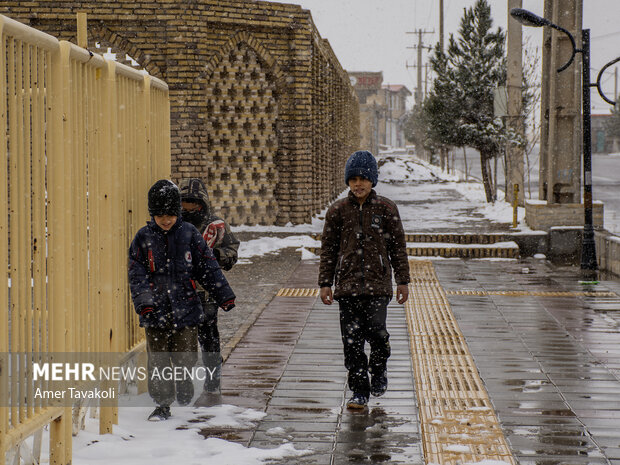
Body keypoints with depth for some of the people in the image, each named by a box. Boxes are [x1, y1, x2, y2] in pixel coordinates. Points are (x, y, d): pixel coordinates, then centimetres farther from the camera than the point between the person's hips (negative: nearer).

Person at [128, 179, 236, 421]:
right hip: (156, 310, 0)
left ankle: (183, 381, 35)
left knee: (185, 354, 3)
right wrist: (144, 302, -15)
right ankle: (162, 404, 13)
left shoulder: (189, 233, 3)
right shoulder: (143, 237, 2)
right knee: (158, 360, 2)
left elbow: (208, 266, 7)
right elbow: (136, 274, -1)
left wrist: (224, 294, 5)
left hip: (185, 306, 0)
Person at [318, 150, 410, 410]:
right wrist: (325, 283, 6)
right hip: (347, 283, 2)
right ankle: (359, 392, 10)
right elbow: (328, 249, 10)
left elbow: (398, 246, 9)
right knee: (351, 339, -1)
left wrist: (402, 281, 7)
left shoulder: (386, 209, 4)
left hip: (378, 283, -1)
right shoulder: (338, 211, 6)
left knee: (376, 331, -15)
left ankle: (379, 370, 17)